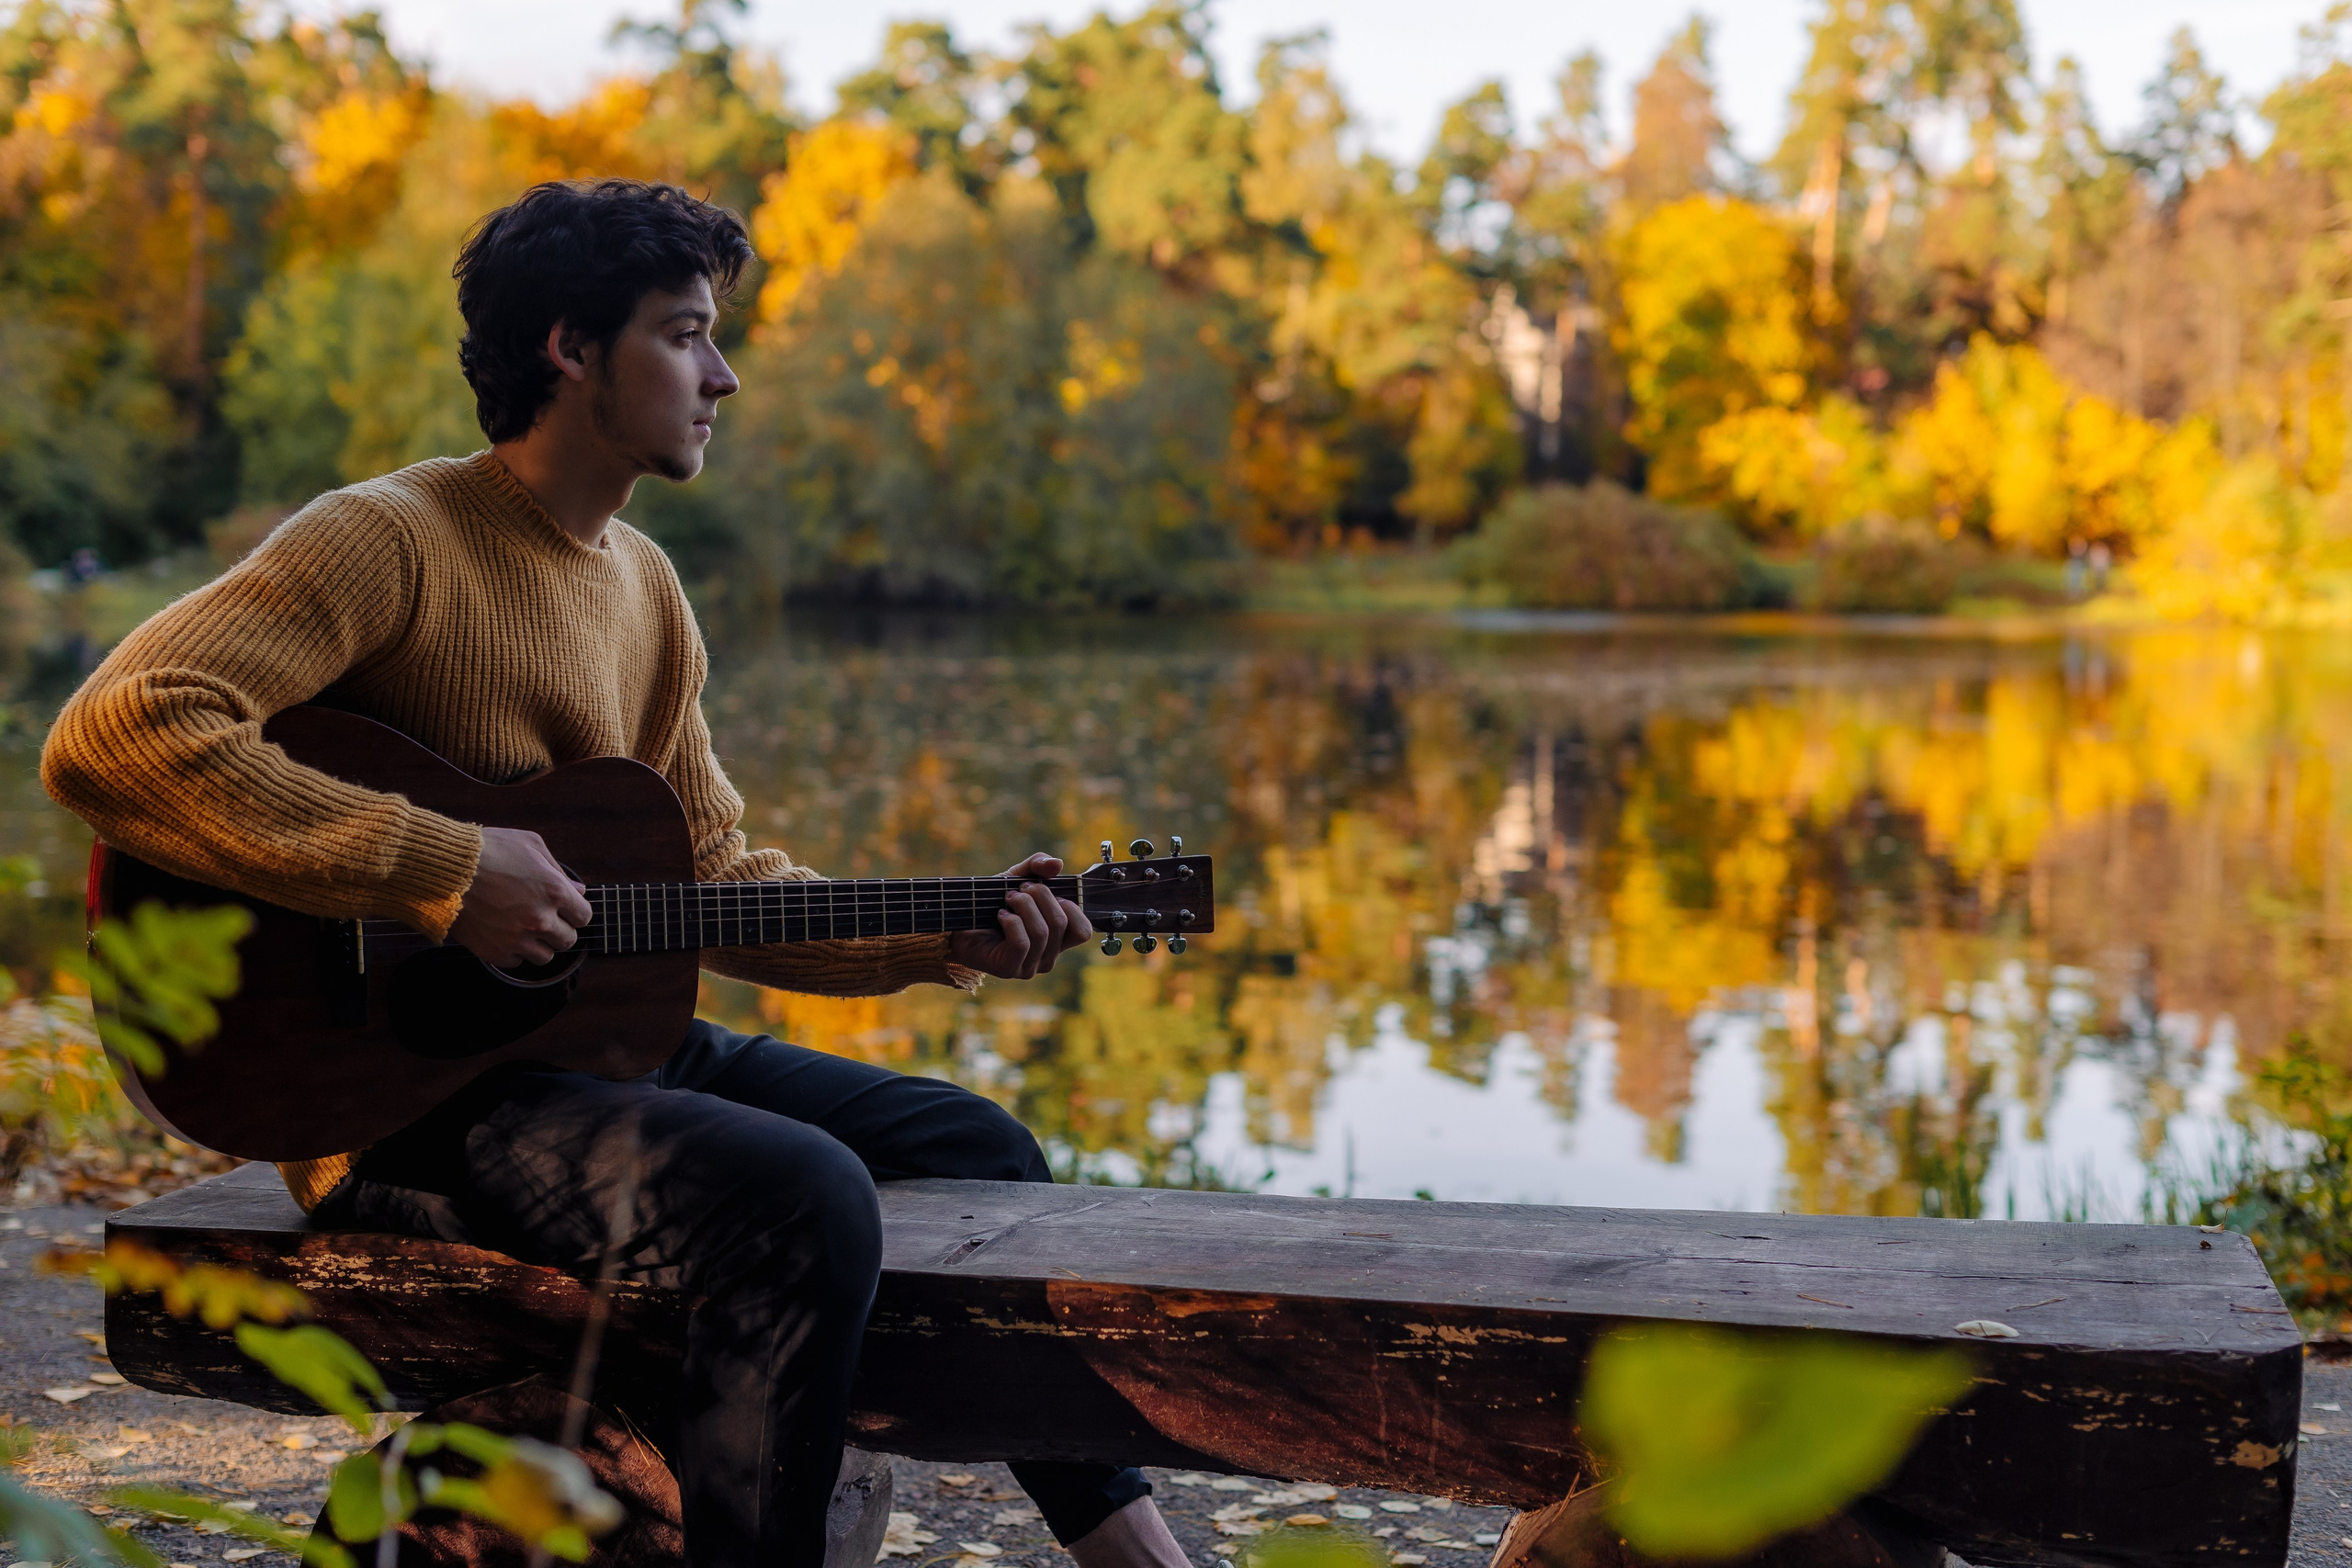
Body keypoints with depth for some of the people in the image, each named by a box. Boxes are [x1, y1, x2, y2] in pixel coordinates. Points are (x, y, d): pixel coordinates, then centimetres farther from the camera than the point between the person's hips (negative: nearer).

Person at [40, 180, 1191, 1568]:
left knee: (972, 1144, 9)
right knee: (805, 1193, -30)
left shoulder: (645, 582, 13)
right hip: (403, 1090, -9)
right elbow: (111, 738, -27)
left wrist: (940, 943, 3)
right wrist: (447, 867, -27)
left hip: (604, 1031, 9)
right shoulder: (389, 540, -14)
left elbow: (713, 878, 16)